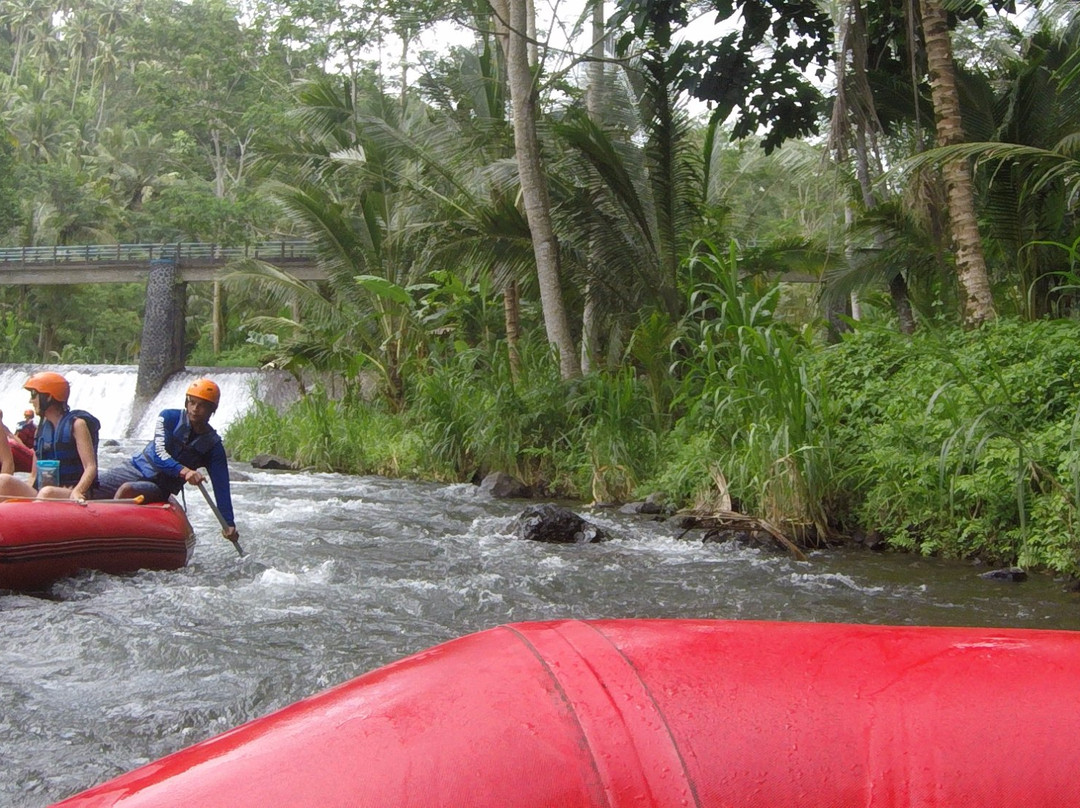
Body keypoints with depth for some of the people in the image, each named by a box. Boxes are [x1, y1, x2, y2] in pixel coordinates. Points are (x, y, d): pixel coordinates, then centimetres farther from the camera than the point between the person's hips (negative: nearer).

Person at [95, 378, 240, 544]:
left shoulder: (213, 446, -5)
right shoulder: (169, 417, -5)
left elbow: (221, 485, -6)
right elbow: (159, 455, -17)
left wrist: (229, 523, -15)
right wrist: (184, 471, -37)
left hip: (160, 487, -2)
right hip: (136, 468, 2)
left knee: (127, 490, -34)